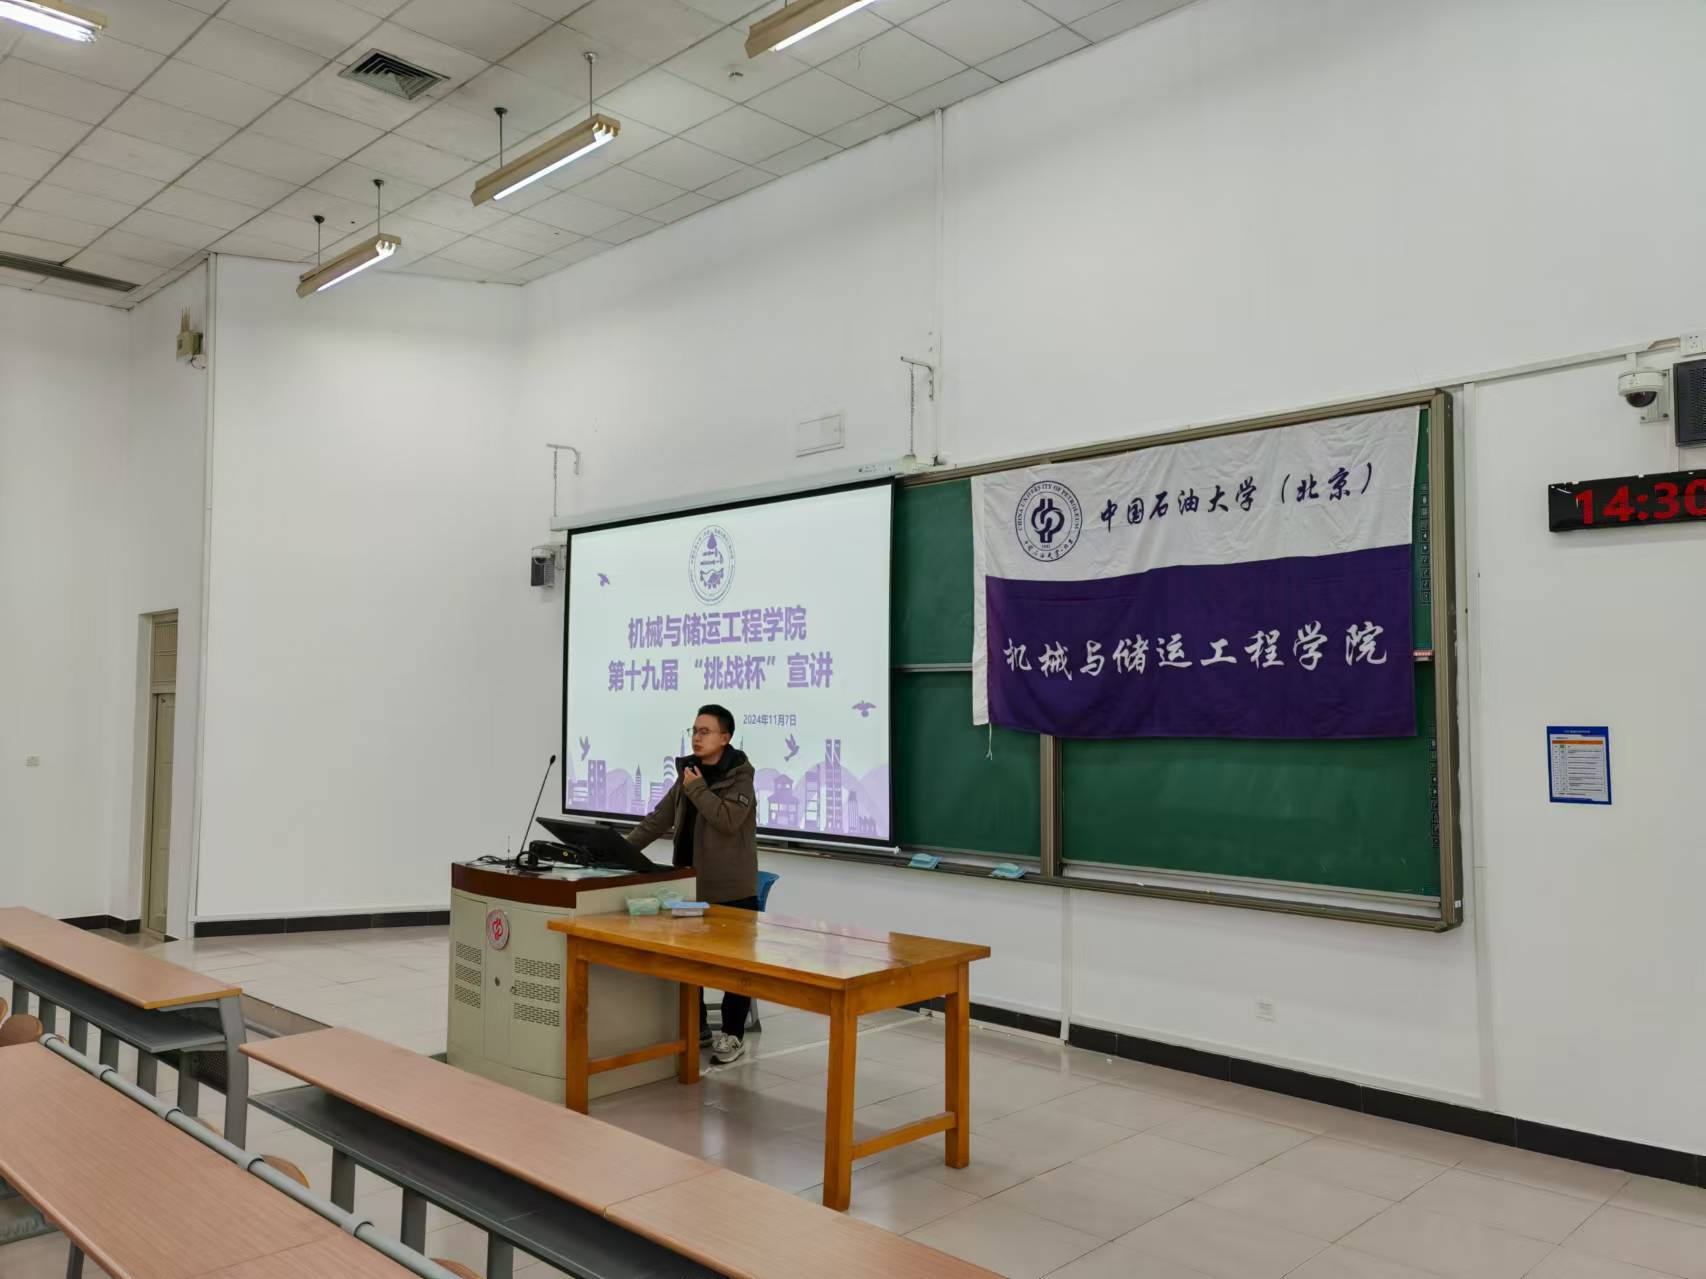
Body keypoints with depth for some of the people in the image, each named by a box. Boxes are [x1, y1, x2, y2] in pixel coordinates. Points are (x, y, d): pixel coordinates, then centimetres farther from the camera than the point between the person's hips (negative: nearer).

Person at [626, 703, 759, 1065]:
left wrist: (697, 789, -16)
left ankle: (732, 1034, 14)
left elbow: (728, 820, -26)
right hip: (691, 886, 7)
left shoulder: (739, 777, -10)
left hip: (732, 889, -7)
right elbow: (659, 818, 11)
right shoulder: (689, 773, 10)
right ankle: (694, 1025, 28)